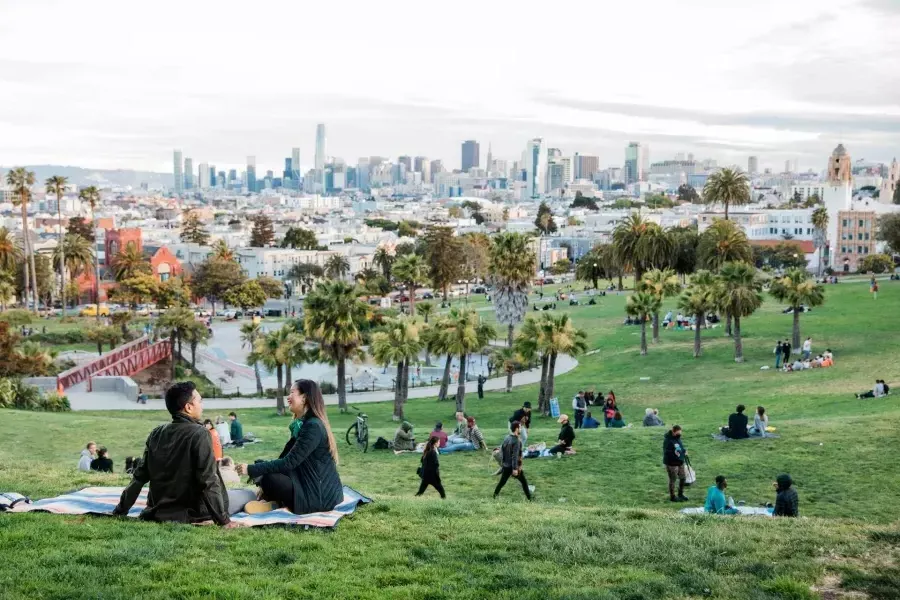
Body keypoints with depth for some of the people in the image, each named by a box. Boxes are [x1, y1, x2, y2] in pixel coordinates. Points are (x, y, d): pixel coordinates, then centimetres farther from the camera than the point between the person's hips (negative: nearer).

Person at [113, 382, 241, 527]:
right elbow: (208, 481, -22)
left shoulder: (157, 434, 2)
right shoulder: (199, 434, -17)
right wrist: (223, 520, -19)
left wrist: (120, 511, 16)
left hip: (156, 514, 8)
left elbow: (139, 477, 7)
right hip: (188, 515, -8)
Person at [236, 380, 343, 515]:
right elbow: (286, 457, 14)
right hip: (312, 486, 10)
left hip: (322, 495, -10)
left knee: (268, 479, -22)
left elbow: (289, 462, -22)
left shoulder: (313, 427, -19)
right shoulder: (304, 423, 13)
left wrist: (251, 469, -19)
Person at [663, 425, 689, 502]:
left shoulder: (678, 438, 6)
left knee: (683, 478, 17)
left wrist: (684, 452, 1)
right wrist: (674, 453, -36)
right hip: (671, 463, -9)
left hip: (680, 462, 9)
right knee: (672, 480, 5)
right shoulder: (668, 440, -21)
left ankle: (680, 494, 36)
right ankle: (672, 497, 20)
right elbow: (666, 452, -24)